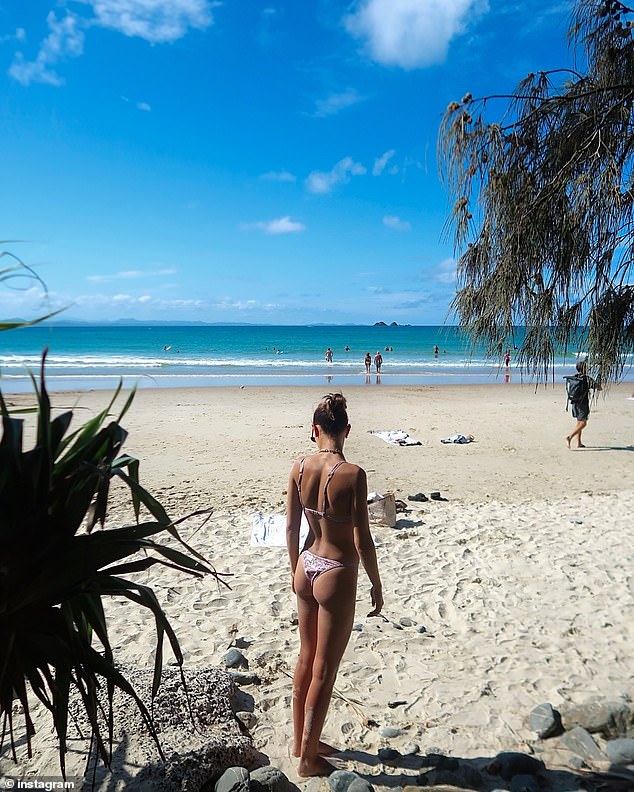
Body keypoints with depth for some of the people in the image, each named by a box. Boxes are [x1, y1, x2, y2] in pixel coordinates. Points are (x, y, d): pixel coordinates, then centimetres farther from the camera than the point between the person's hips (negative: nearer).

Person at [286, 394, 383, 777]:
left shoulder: (299, 467, -5)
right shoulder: (353, 474, -21)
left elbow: (291, 527, 3)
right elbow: (362, 540, -18)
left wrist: (296, 569, 17)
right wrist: (377, 585, -4)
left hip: (306, 567, 6)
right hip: (336, 576, -6)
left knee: (306, 658, 23)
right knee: (324, 670, 11)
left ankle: (301, 740, 41)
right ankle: (308, 759, 27)